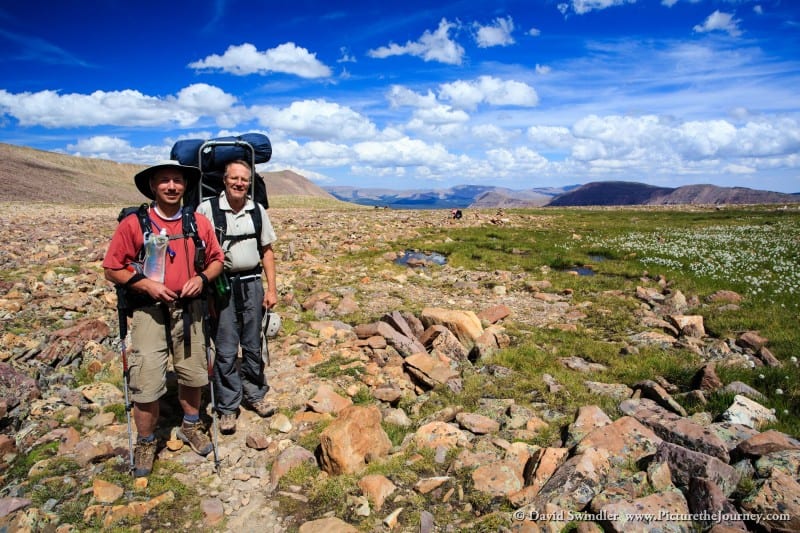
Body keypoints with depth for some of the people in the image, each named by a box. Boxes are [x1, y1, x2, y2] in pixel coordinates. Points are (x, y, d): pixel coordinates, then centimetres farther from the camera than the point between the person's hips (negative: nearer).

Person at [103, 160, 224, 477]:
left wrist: (202, 278, -9)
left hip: (188, 309, 3)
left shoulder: (200, 223, 1)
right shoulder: (133, 224, -7)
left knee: (193, 373, 13)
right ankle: (145, 443, 23)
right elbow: (112, 270, -2)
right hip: (150, 311, -3)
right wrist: (145, 284, -17)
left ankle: (191, 427, 38)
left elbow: (217, 260, 10)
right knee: (147, 382, -1)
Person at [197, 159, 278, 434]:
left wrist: (271, 288, 5)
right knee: (226, 351, 3)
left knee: (253, 346, 13)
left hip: (252, 284, 3)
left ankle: (255, 394, 32)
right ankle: (227, 407, 18)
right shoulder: (207, 209, -7)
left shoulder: (258, 210, 4)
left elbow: (267, 250, 9)